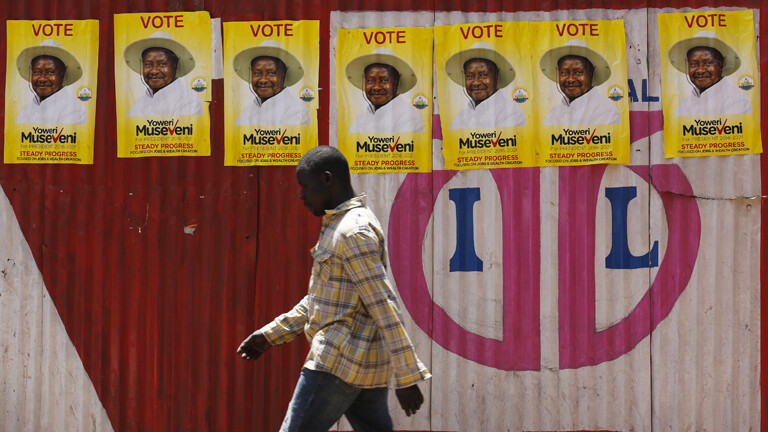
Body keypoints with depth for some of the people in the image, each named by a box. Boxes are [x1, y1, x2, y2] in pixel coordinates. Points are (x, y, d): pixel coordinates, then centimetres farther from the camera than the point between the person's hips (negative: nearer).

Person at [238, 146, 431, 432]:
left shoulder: (353, 232, -15)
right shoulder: (339, 226, 18)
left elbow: (384, 307, -20)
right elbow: (320, 300, 26)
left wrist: (406, 377, -21)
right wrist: (271, 335, 22)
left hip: (341, 360, -10)